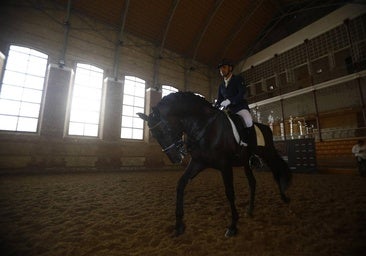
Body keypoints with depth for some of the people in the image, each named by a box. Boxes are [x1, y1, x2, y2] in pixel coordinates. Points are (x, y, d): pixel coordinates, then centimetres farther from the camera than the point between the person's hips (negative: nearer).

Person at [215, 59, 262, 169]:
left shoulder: (238, 79, 3)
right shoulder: (221, 86, 20)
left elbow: (242, 93, -13)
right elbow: (219, 100, 16)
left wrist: (229, 101, -25)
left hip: (241, 107, -6)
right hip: (229, 110, 6)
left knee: (249, 123, -33)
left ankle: (252, 154, -28)